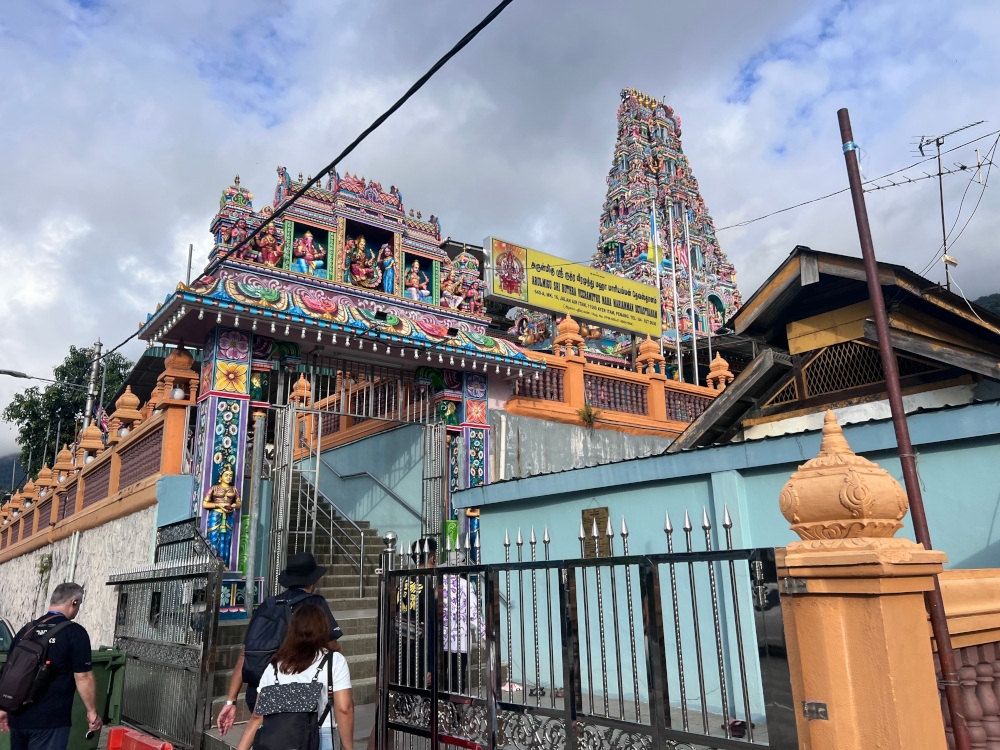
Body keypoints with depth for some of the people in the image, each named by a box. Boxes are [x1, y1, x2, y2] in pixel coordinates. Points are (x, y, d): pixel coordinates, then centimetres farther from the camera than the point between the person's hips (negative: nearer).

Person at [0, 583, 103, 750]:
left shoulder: (26, 629, 9)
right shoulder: (75, 632, -12)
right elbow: (83, 677, -13)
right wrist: (92, 712, -4)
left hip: (18, 716, 7)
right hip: (49, 720, -6)